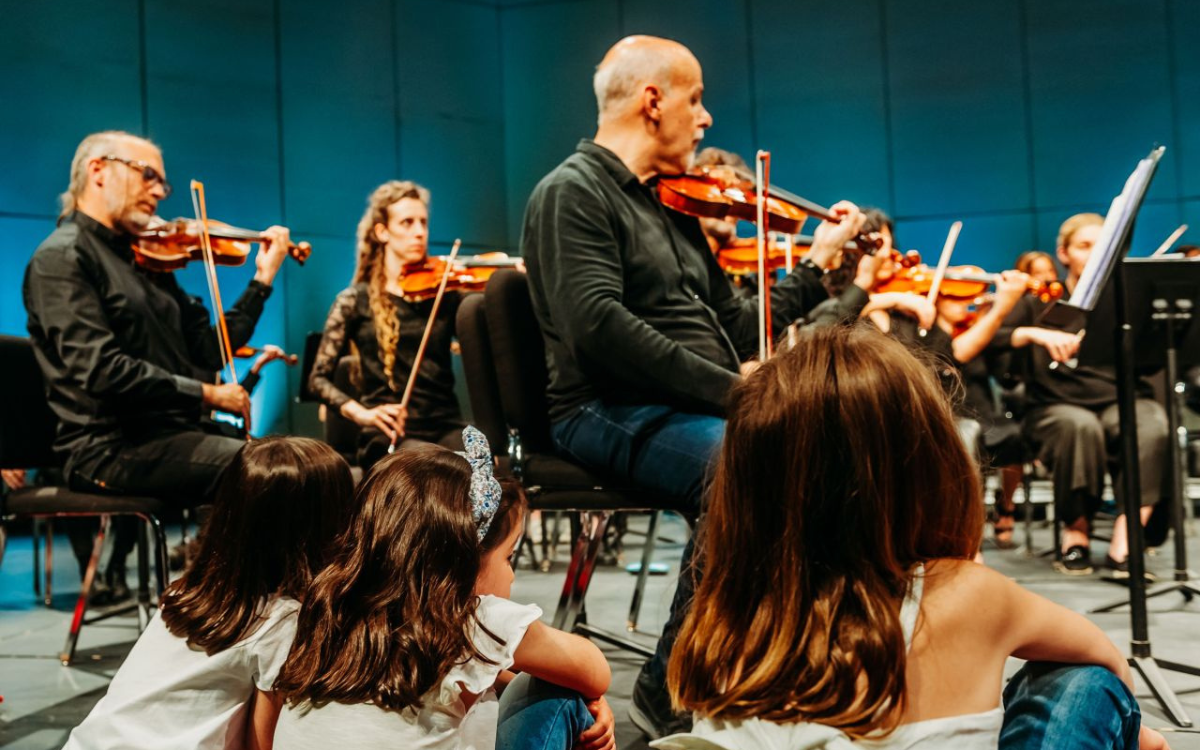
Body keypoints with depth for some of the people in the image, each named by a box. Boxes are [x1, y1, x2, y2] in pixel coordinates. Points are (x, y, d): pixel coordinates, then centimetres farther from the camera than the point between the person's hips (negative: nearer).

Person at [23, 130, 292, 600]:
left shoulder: (145, 259, 18)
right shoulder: (62, 258, -5)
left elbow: (209, 349, 16)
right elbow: (99, 369, -18)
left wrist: (262, 280, 13)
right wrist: (204, 393, -16)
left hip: (169, 437, 8)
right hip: (111, 450, -8)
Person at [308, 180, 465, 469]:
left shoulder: (445, 295, 12)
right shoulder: (356, 301, 6)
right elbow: (319, 378, 4)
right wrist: (361, 413, -14)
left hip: (447, 426, 3)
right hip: (389, 434, -3)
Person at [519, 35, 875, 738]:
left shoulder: (672, 204, 21)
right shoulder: (574, 192, -4)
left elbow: (734, 327, 23)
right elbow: (599, 326, -20)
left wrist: (819, 262, 24)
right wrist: (725, 386, -21)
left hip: (708, 409, 8)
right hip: (613, 412, -8)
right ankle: (668, 694, -18)